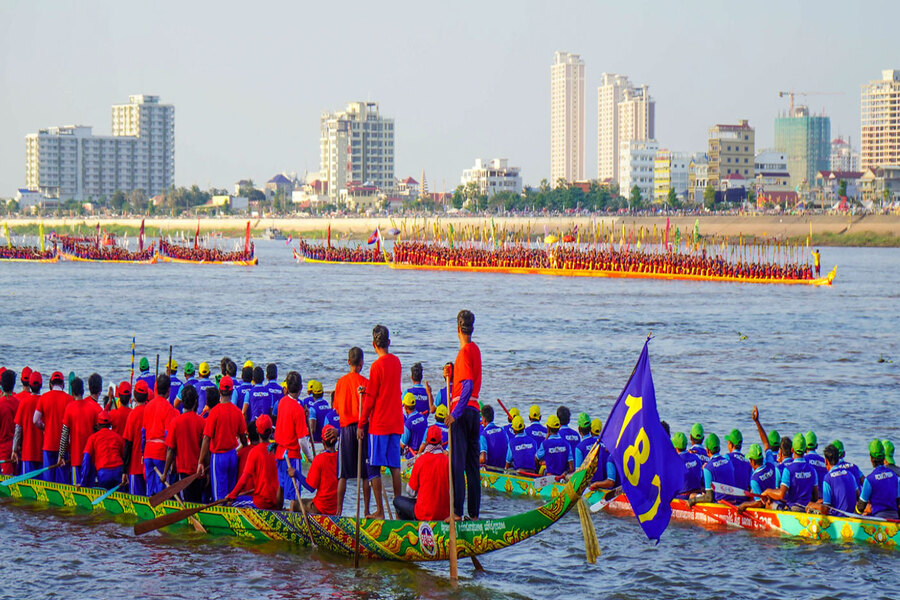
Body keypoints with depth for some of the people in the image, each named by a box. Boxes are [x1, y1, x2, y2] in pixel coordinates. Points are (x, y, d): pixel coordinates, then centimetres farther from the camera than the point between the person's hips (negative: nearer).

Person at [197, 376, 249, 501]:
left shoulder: (215, 411, -15)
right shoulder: (237, 412, -2)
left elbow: (206, 438, -15)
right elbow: (243, 437, 8)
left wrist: (201, 462, -12)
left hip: (218, 456, -4)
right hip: (233, 455, 4)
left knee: (219, 495, -1)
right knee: (231, 492, 16)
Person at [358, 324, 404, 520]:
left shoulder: (377, 366, -13)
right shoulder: (396, 362, 7)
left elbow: (370, 399, -11)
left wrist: (361, 424, -5)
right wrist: (366, 390, 15)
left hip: (379, 423, -7)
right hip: (396, 422, 7)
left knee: (373, 467, -2)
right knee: (395, 466, 10)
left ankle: (380, 510, -6)